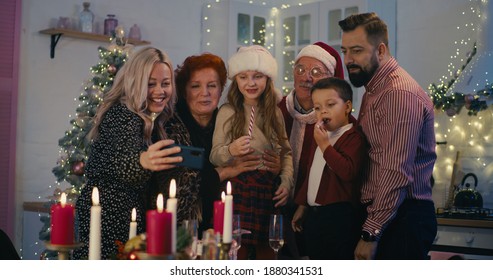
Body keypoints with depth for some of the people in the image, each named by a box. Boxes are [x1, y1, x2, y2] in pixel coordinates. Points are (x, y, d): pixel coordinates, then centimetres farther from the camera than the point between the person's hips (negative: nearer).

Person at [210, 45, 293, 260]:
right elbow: (214, 156, -2)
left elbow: (286, 152, 12)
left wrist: (286, 182, -1)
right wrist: (230, 150, -22)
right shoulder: (227, 112, -2)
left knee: (267, 250, 5)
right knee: (238, 249, -4)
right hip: (239, 189, -3)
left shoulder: (275, 113, 9)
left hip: (270, 192, 3)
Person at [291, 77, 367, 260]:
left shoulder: (353, 137, -12)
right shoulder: (320, 137, 16)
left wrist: (325, 145, -24)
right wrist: (302, 206, 23)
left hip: (339, 216, -9)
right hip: (314, 214, 9)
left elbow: (349, 171, -27)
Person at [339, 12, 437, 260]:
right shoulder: (375, 88, 15)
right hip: (377, 212, 9)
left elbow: (396, 172, -21)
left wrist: (370, 233, -18)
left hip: (401, 218, -9)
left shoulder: (399, 93, -17)